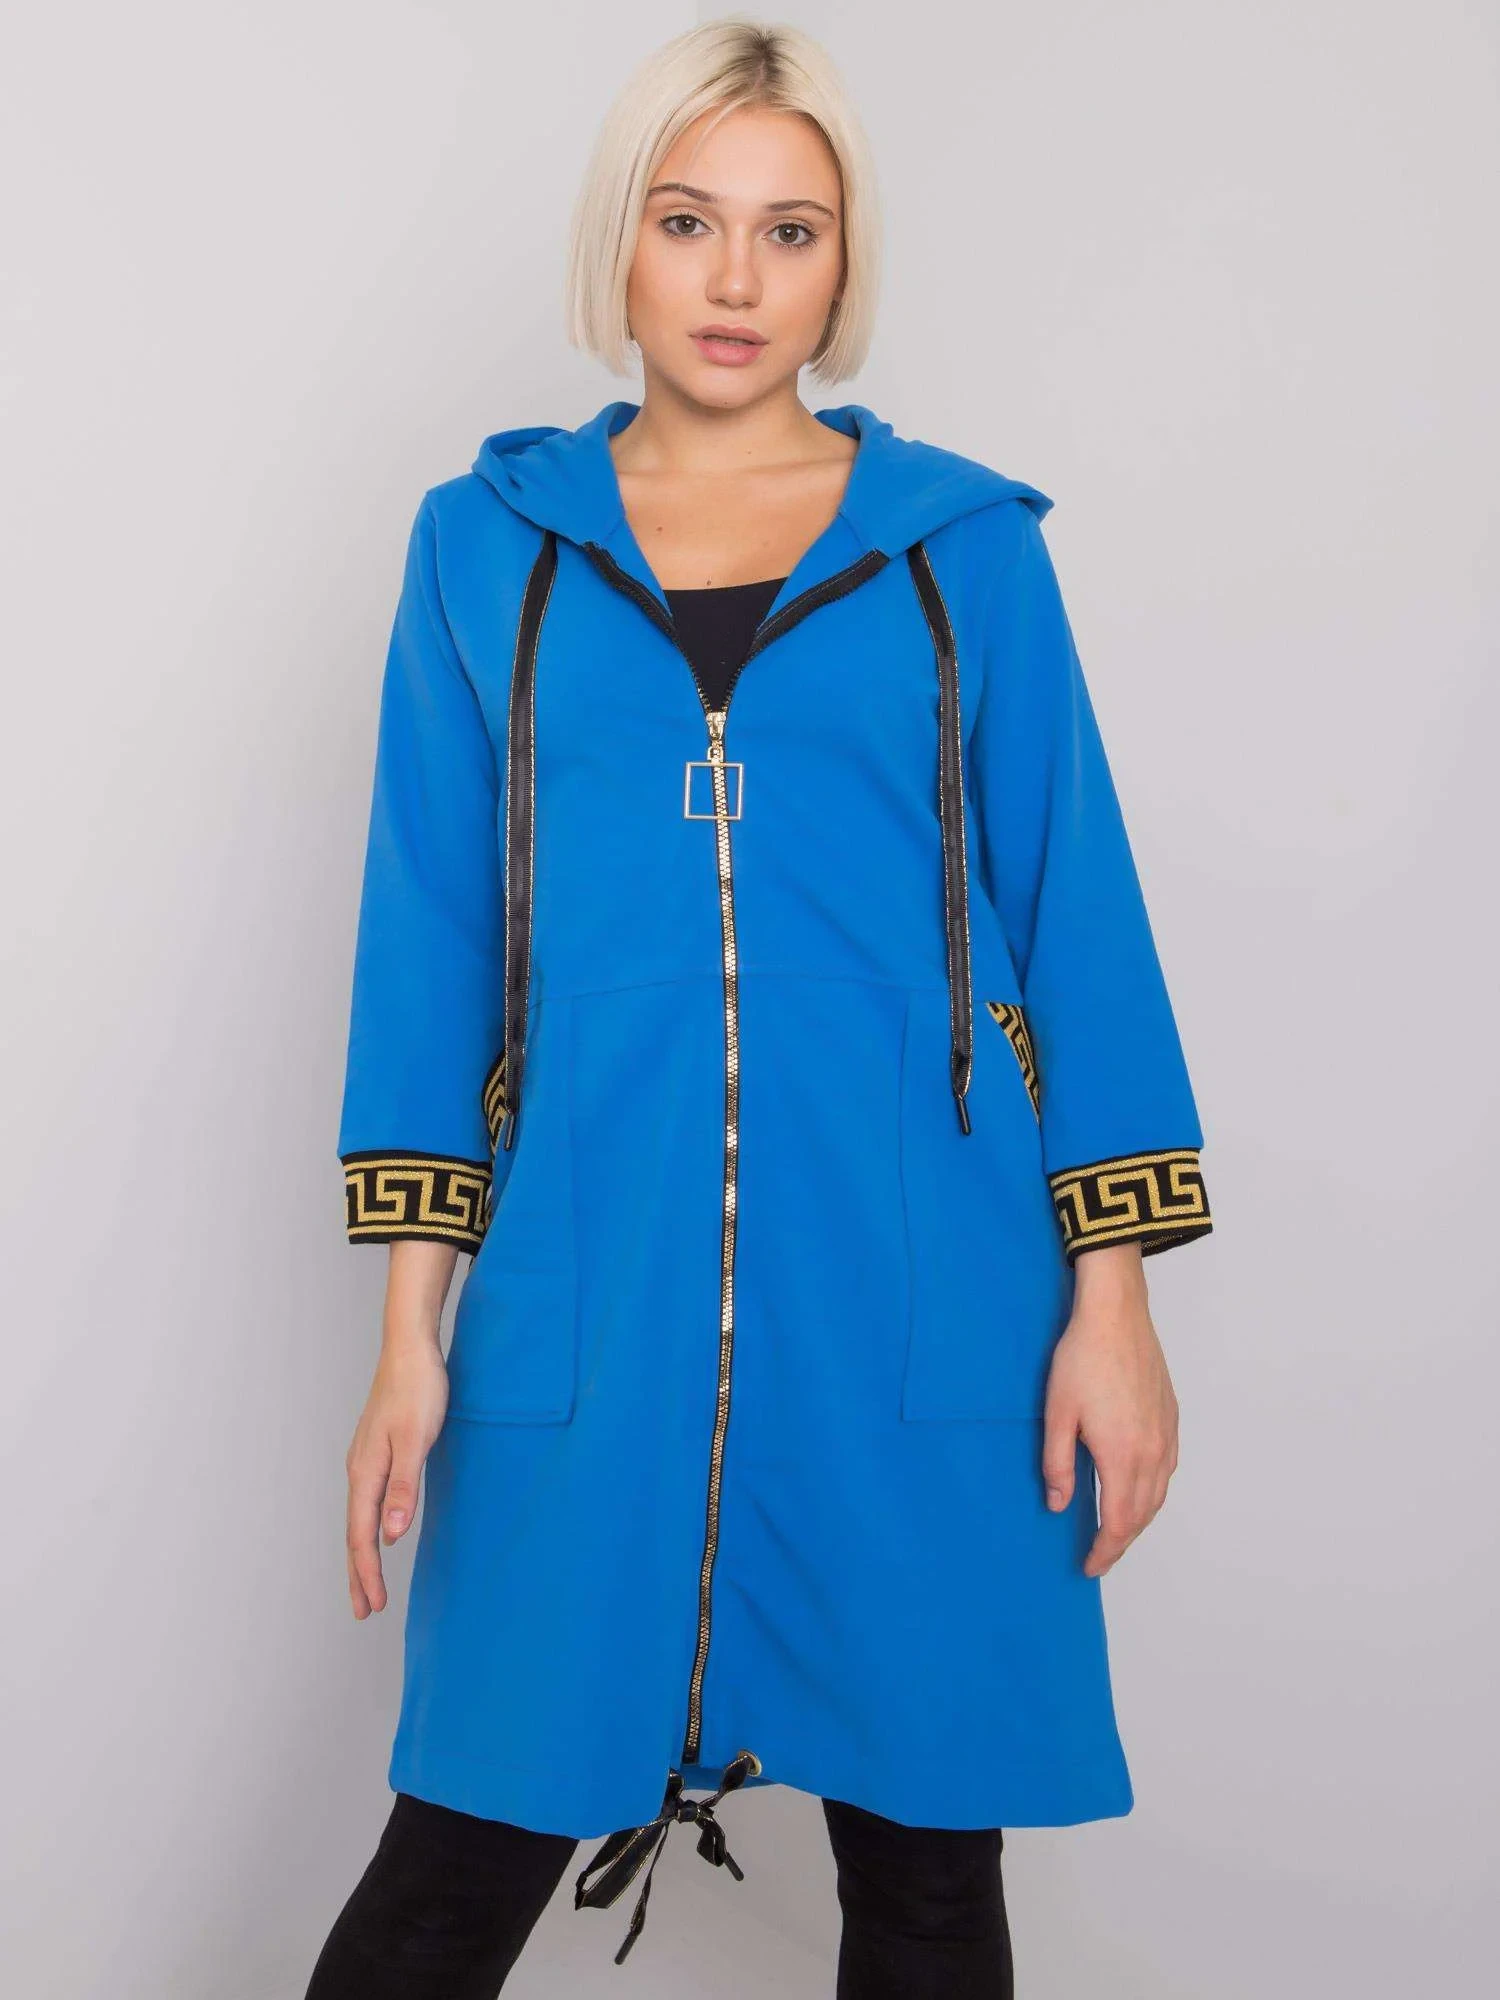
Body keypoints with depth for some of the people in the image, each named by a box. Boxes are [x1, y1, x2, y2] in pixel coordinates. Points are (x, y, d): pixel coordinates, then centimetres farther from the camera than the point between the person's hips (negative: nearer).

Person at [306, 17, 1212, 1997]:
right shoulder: (488, 542, 8)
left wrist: (1112, 1293, -2)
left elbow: (1075, 915, 5)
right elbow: (429, 932, 6)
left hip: (916, 1294, 1)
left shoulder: (966, 541, 7)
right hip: (589, 1287, 0)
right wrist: (412, 1327, 1)